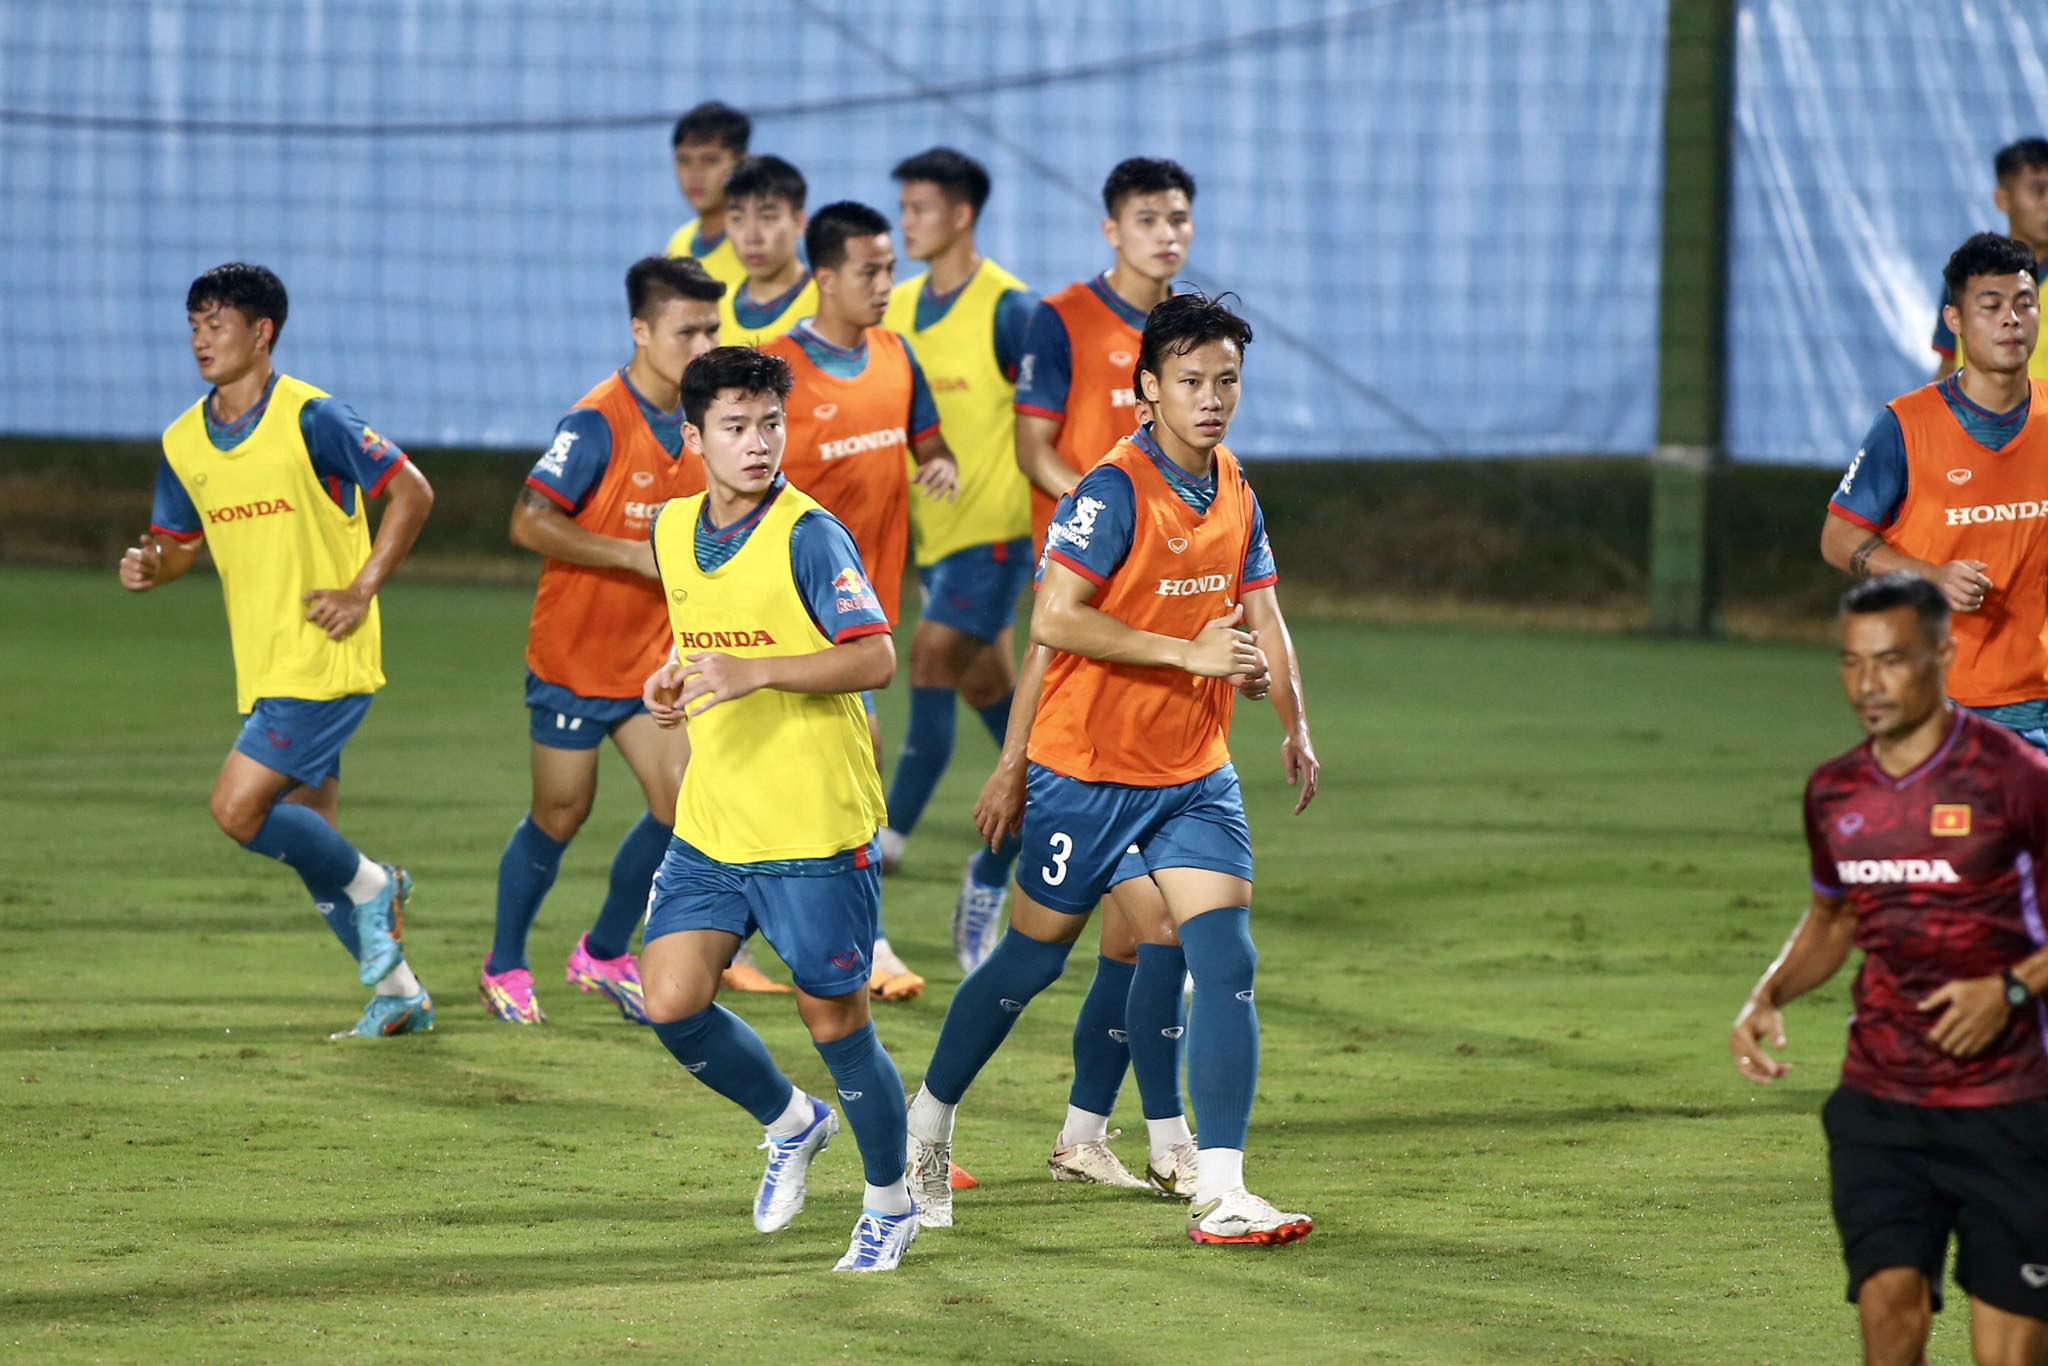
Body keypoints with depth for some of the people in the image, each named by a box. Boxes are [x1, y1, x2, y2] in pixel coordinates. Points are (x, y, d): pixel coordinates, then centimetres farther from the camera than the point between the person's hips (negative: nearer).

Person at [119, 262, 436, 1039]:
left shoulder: (310, 419, -13)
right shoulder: (185, 443, 7)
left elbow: (412, 492, -9)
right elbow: (179, 541, 18)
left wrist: (361, 591, -14)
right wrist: (151, 568, -6)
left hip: (325, 658, -7)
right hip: (263, 668, 7)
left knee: (238, 808, -16)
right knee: (310, 841, 9)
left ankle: (370, 885, 5)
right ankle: (398, 991, 19)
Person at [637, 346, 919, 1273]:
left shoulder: (809, 536, -12)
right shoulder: (673, 531, 9)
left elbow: (876, 658, -18)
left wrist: (754, 673, -27)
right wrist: (674, 680, 6)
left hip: (815, 827, -6)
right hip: (710, 823, 6)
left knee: (834, 1021, 2)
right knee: (672, 1003, -5)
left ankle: (890, 1206, 23)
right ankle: (790, 1123, 23)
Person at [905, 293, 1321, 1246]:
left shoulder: (1235, 493, 6)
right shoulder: (1114, 491, -17)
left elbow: (1259, 615, 16)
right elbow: (1053, 621, -24)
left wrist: (1295, 727, 5)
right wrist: (1188, 651, -25)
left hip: (1195, 774, 5)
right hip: (1088, 768, -5)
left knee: (1227, 962, -9)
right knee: (1032, 959, 7)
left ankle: (1220, 1194, -11)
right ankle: (929, 1123, 31)